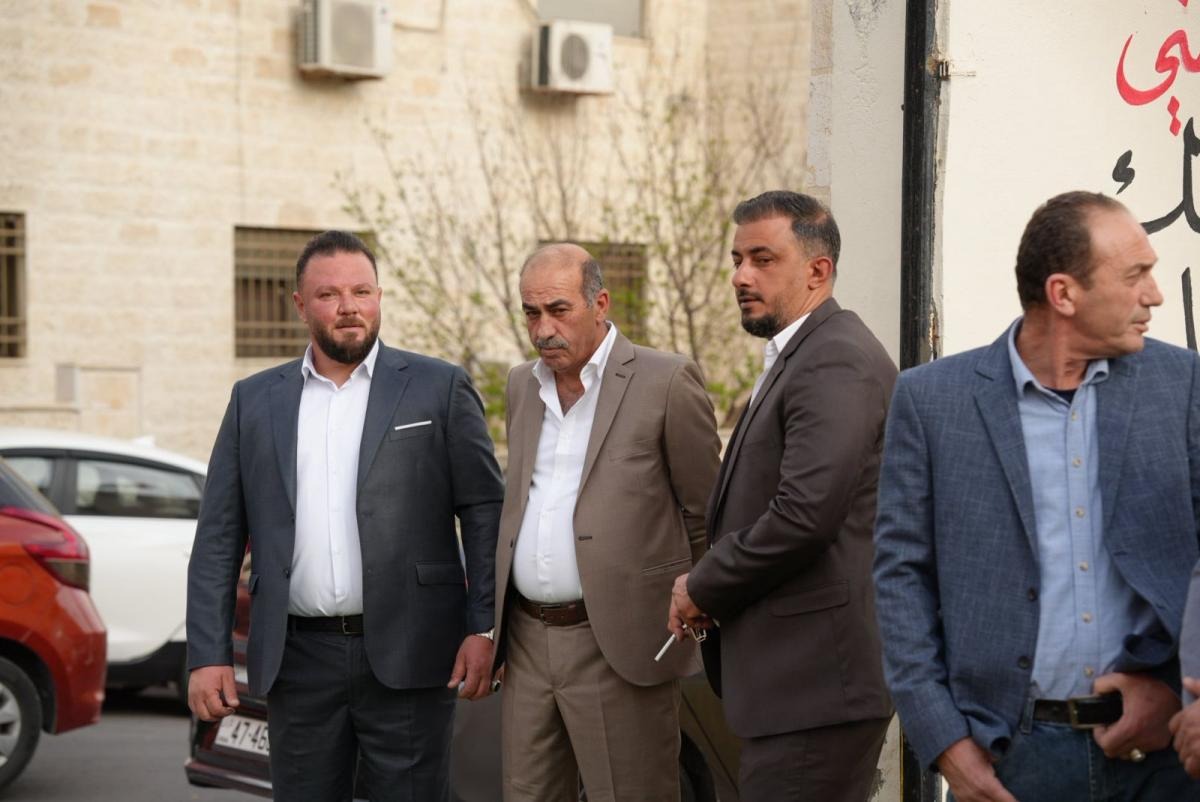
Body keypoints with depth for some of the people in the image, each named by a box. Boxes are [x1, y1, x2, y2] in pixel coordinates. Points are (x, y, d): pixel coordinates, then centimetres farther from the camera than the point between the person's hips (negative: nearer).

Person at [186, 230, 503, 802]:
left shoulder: (439, 389, 3)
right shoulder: (255, 401, 10)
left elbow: (485, 513, 1)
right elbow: (218, 537, 9)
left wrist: (482, 629, -7)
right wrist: (208, 656, 2)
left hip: (407, 659, -2)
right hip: (299, 662, 3)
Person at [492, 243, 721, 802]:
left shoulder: (666, 382, -6)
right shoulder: (522, 385, 14)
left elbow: (706, 517, -2)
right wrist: (497, 629, 16)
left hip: (618, 647, -6)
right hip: (528, 644, 6)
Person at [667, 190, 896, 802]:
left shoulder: (836, 362, -15)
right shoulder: (795, 356, 20)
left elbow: (804, 516, -24)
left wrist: (703, 588, -11)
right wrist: (710, 587, 7)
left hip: (817, 680, -11)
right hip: (796, 680, 11)